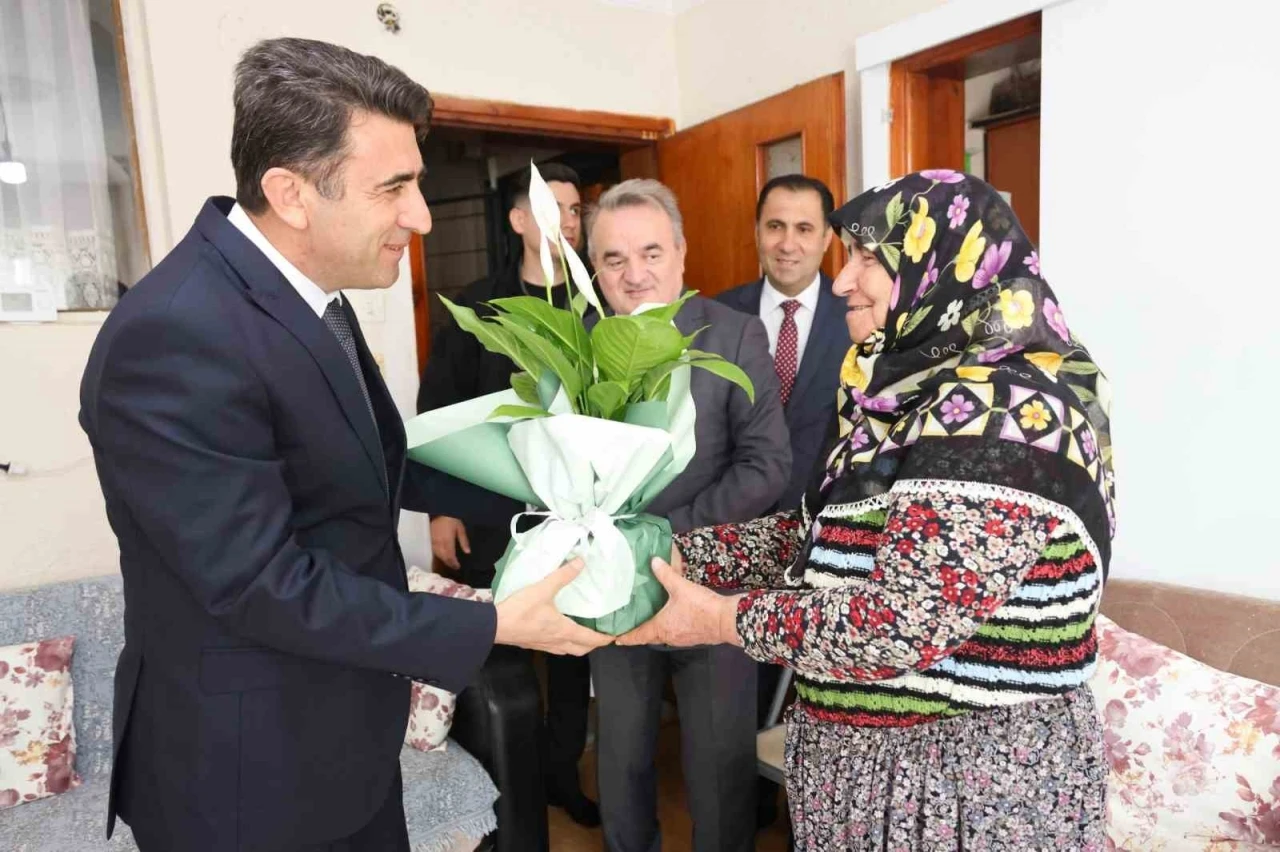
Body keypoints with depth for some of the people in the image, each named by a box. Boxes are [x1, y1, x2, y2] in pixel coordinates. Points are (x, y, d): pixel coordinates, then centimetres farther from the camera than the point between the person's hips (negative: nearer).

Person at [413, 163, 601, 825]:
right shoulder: (476, 307, 0)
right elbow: (438, 410, 0)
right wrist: (441, 507, -4)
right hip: (492, 512, -1)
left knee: (574, 646, 11)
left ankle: (561, 770, 32)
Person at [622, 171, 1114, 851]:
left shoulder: (1000, 410, -25)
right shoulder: (922, 392, 4)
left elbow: (902, 627, -29)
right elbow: (826, 535, 6)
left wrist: (724, 618, -18)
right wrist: (677, 553, -1)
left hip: (972, 780, -8)